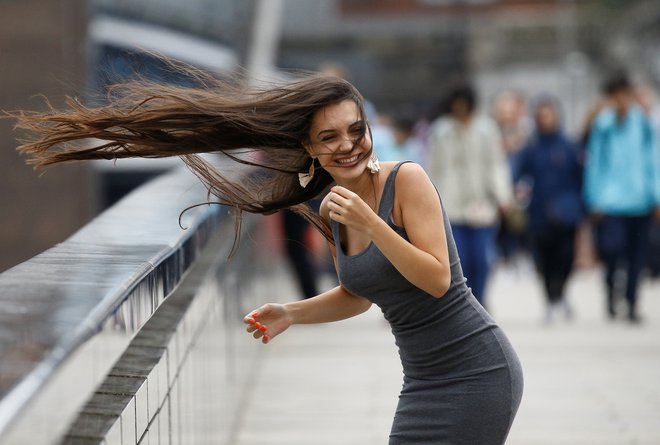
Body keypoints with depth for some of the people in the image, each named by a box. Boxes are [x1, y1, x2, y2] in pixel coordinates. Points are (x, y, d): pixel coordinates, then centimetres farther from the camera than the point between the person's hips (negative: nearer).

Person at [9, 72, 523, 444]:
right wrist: (290, 314, 6)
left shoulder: (407, 179, -15)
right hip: (425, 378, 7)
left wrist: (370, 224, -26)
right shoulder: (331, 213, 7)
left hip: (475, 371, -7)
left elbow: (437, 279, -18)